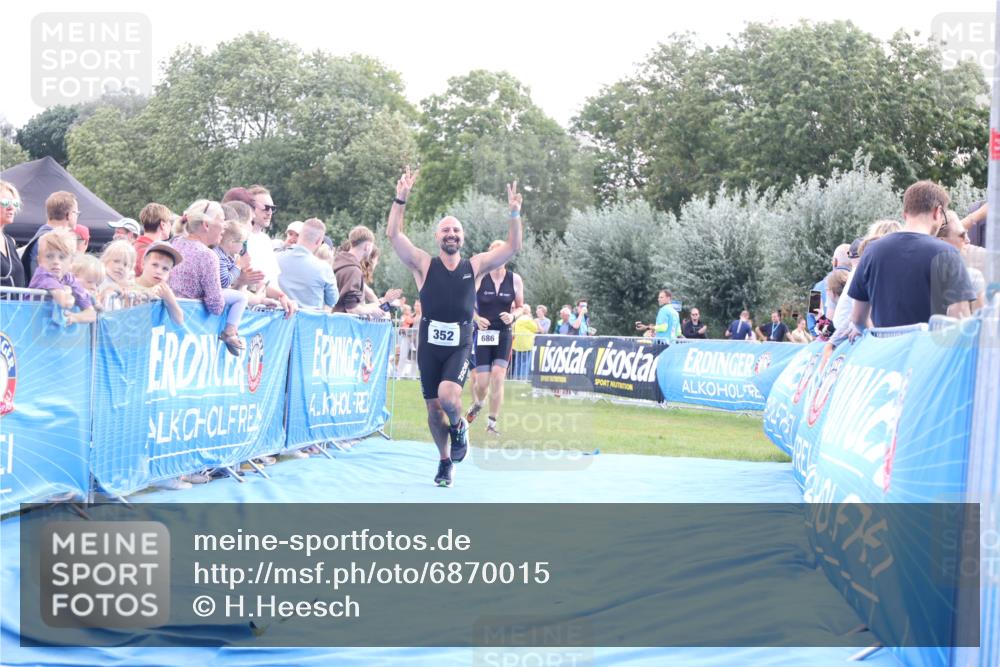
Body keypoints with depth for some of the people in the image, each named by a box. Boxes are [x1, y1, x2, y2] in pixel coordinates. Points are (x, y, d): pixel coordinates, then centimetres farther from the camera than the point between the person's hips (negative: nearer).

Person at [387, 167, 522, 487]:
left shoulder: (475, 266, 3)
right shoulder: (424, 265, -1)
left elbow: (512, 247, -3)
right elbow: (394, 234, -11)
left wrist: (514, 214, -16)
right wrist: (400, 199, -22)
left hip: (460, 347, -1)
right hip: (430, 347, 1)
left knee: (448, 394, -25)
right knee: (434, 407, 6)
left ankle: (459, 427, 9)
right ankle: (445, 462, 27)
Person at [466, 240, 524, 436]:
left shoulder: (515, 280, 1)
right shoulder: (479, 278, -4)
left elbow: (521, 306, 11)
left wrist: (513, 316, -10)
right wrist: (477, 318, -13)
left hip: (503, 334, 1)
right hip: (482, 333, -1)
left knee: (498, 377, -13)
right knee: (482, 381, -4)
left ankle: (492, 422, 0)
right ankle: (477, 404, 33)